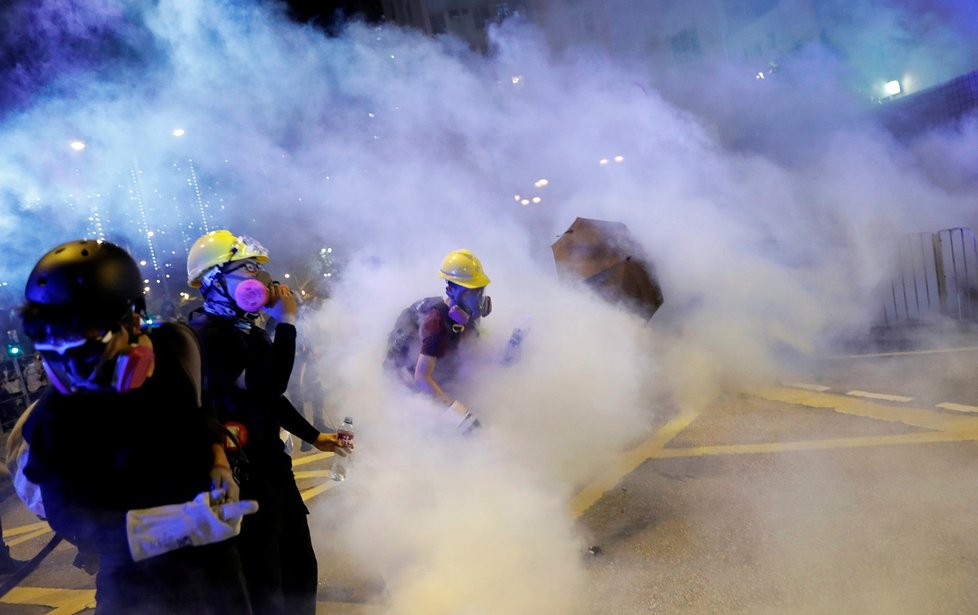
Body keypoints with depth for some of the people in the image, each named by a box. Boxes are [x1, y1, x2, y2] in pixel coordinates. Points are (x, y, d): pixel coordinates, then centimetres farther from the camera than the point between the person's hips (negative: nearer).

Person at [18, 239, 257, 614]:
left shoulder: (175, 347, -12)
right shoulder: (55, 419, -22)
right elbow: (72, 520, -23)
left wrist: (219, 464, -11)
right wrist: (179, 526, -36)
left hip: (214, 553, 4)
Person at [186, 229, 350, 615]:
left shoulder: (248, 328, 11)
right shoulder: (208, 334, -18)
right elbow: (267, 386, -29)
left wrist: (314, 437, 23)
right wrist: (287, 322, -21)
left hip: (270, 461, 9)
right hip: (242, 473, -9)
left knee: (300, 569, 21)